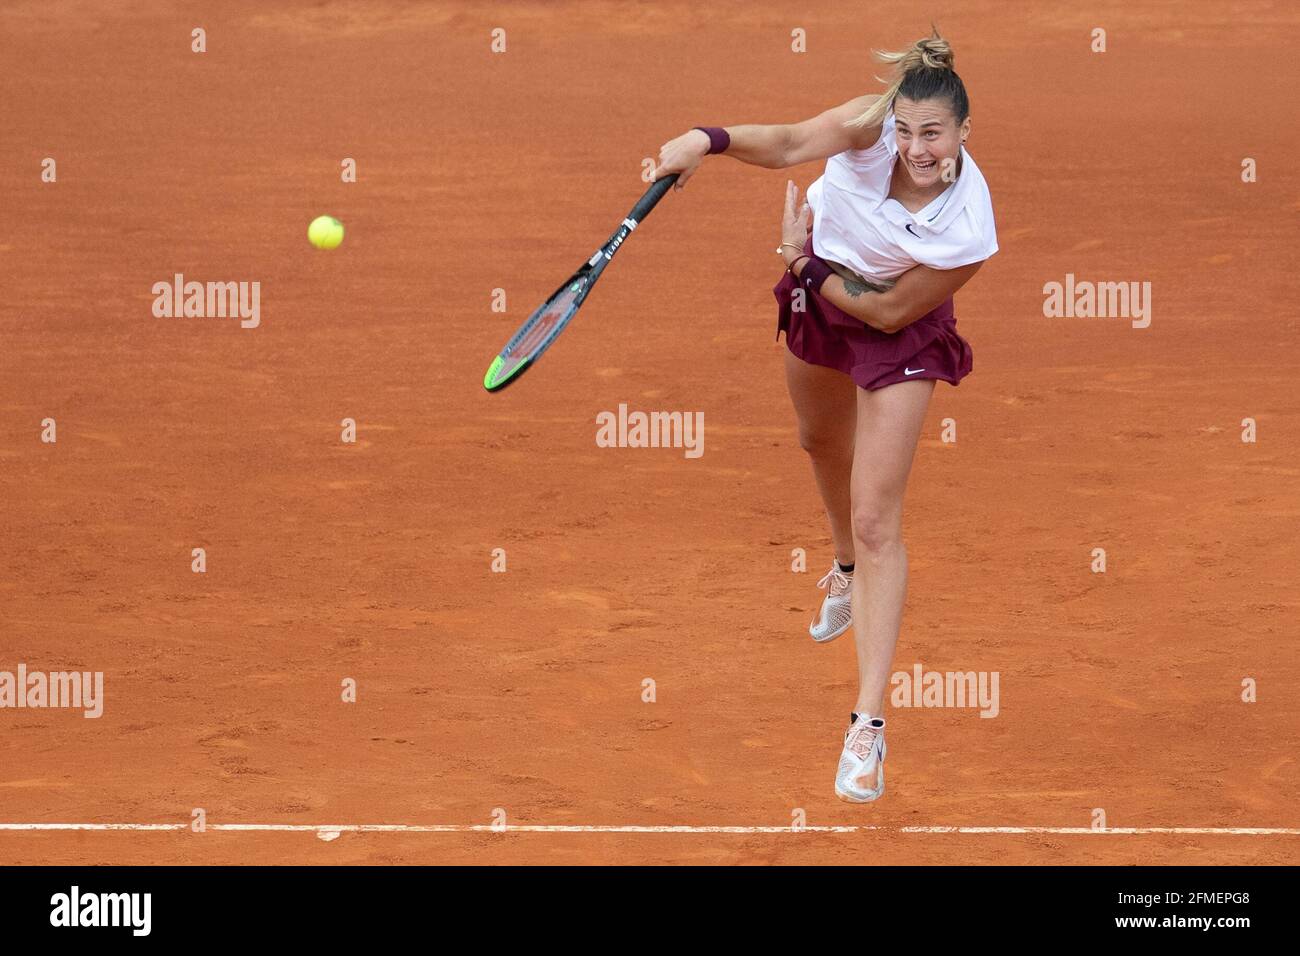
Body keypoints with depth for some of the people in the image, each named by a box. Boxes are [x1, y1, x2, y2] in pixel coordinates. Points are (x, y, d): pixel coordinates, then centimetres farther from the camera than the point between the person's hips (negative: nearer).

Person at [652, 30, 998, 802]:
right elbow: (790, 144, -47)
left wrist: (807, 263, -20)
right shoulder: (875, 123, -31)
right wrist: (711, 140, -64)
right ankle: (847, 570, 64)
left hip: (896, 331, -5)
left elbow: (889, 311, -25)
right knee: (823, 443, 31)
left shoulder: (968, 235, -36)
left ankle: (870, 724, -8)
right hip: (820, 295, 5)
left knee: (877, 520, -10)